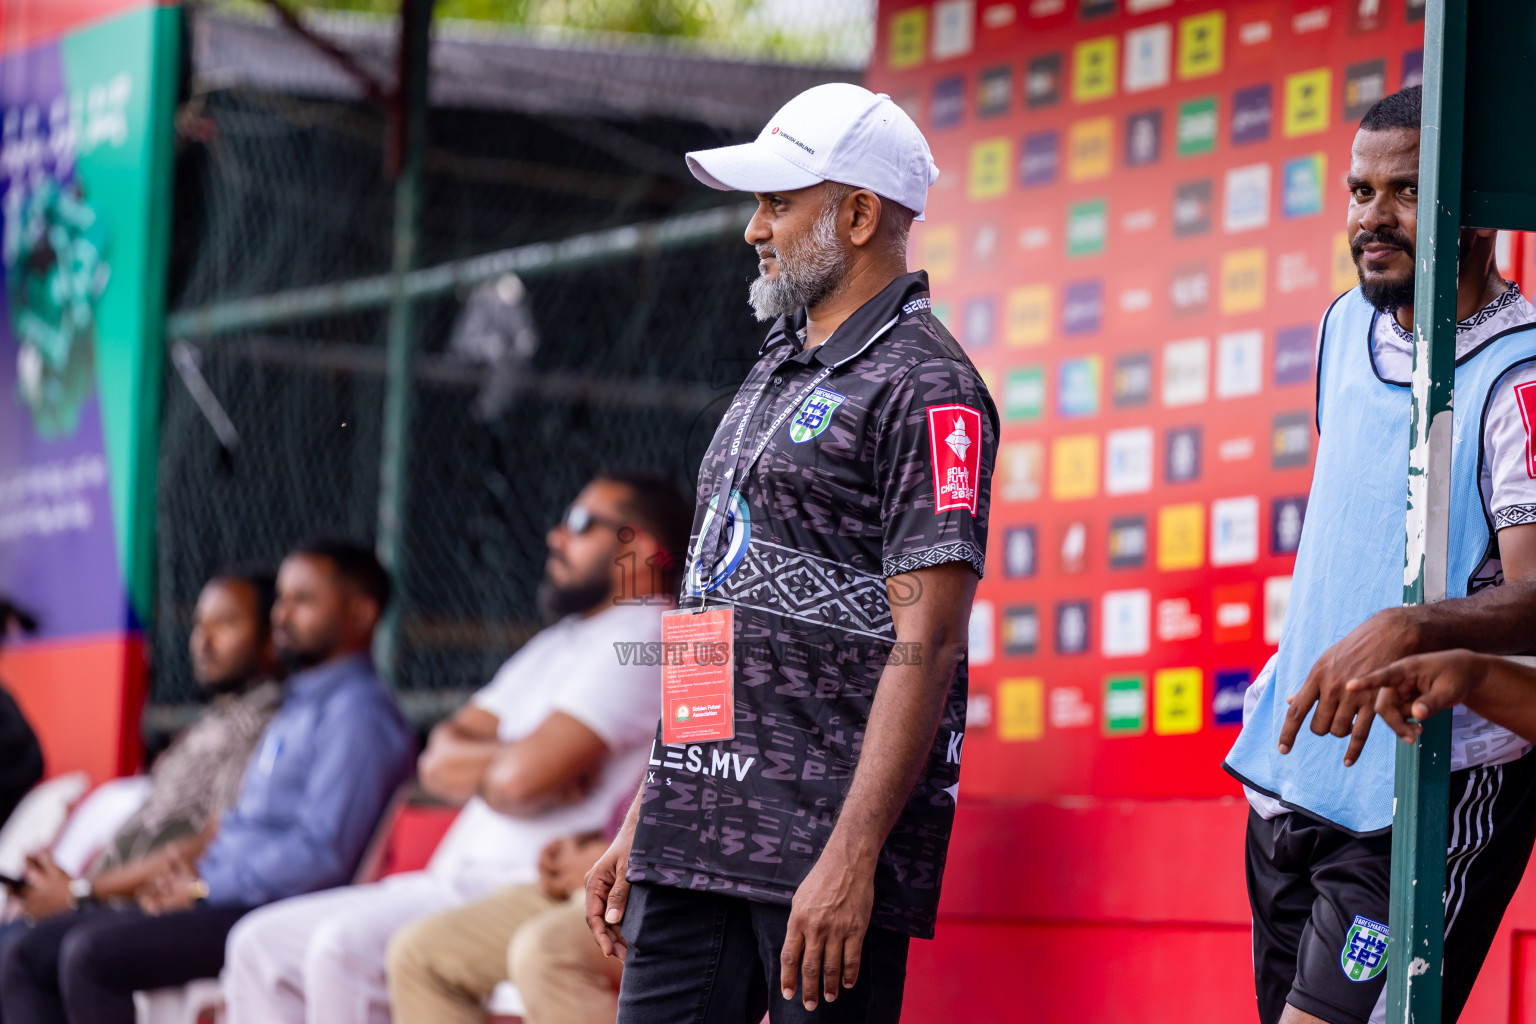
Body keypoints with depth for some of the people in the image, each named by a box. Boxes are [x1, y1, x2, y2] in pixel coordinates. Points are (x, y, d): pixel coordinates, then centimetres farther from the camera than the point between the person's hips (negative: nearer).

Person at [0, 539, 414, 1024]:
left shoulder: (359, 712, -10)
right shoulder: (299, 707, 24)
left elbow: (322, 853, -20)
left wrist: (204, 888, -12)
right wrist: (195, 870, 8)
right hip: (233, 900, 11)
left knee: (91, 953, -27)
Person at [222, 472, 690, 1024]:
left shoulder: (644, 637, -9)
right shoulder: (558, 643, 23)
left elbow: (523, 776, -20)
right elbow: (439, 760, 13)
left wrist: (471, 765, 3)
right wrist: (508, 759, -9)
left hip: (539, 892, -10)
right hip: (463, 879, 10)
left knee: (344, 948, -30)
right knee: (261, 943, 3)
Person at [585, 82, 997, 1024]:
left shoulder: (924, 390, -8)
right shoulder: (777, 372, 20)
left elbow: (926, 645, -15)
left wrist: (851, 858, -22)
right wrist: (643, 822, 19)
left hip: (825, 839, -8)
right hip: (695, 837, 8)